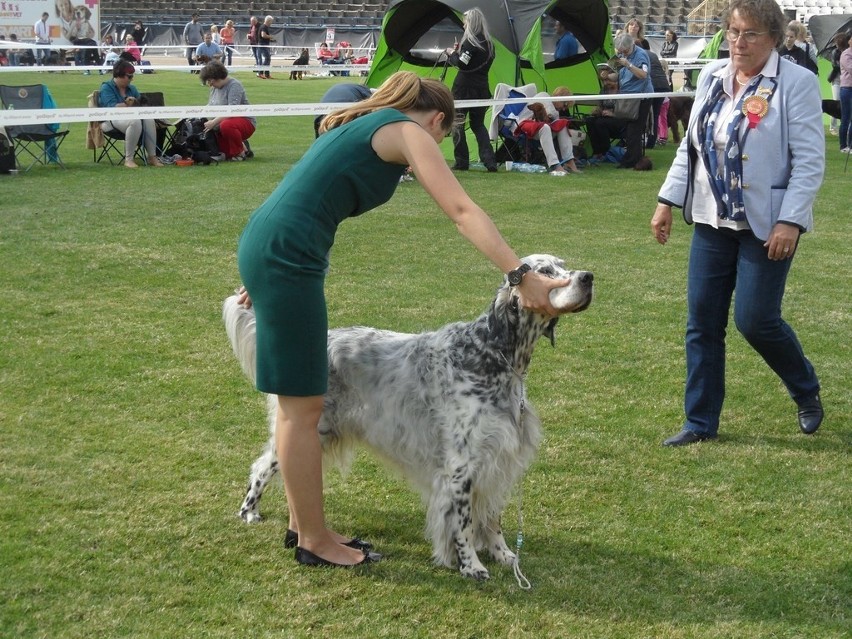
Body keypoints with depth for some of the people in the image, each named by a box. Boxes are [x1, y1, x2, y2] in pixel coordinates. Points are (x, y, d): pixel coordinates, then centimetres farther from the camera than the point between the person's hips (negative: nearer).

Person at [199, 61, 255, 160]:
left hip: (244, 122, -9)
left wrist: (214, 122, -35)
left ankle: (239, 152, -16)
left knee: (226, 125, -39)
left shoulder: (234, 85, -17)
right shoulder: (214, 88, 9)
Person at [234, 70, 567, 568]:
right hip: (286, 255, -10)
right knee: (305, 405, 0)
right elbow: (463, 212, -15)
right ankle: (315, 542, 11)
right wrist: (523, 276, -22)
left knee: (300, 400, 17)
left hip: (264, 245, 10)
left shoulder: (362, 125, 24)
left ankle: (304, 523, 28)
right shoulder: (409, 131, -3)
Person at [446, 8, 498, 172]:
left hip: (464, 87, -7)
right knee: (478, 124, 15)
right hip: (482, 88, 7)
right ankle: (490, 161, 1)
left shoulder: (470, 41, -13)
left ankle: (462, 162, 2)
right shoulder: (488, 43, 11)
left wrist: (452, 53, 0)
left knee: (457, 123, 4)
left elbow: (461, 64, -18)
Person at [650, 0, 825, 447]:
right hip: (712, 221, 6)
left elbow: (810, 159, -12)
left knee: (756, 320, -4)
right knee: (702, 323, 5)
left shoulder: (797, 82, -9)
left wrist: (791, 221, -19)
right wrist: (668, 201, 9)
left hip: (766, 225, -5)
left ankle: (807, 393, 25)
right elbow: (689, 146, 15)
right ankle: (701, 422, 17)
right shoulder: (711, 77, 8)